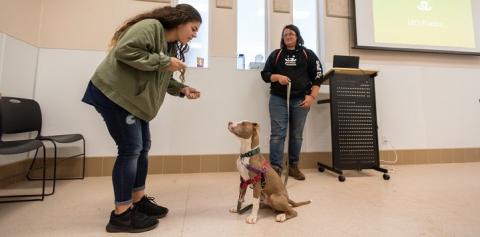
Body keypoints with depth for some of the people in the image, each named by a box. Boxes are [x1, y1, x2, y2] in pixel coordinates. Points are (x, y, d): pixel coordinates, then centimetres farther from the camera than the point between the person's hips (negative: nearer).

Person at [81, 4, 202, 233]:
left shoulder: (171, 45, 15)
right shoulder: (151, 26, -13)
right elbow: (124, 51, -24)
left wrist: (181, 89, 0)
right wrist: (163, 61, -21)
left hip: (134, 99, 10)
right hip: (114, 93, -10)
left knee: (143, 147, 9)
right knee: (130, 149, -9)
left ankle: (139, 201, 24)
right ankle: (121, 215, 6)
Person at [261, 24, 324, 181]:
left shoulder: (308, 54, 11)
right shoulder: (276, 54, 13)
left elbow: (318, 76, 7)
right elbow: (265, 74, 10)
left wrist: (312, 96, -5)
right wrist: (277, 77, -11)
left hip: (301, 100, 1)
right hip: (278, 99, 0)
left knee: (296, 135, 6)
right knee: (278, 134, -6)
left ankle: (293, 166, 19)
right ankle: (275, 168, -1)